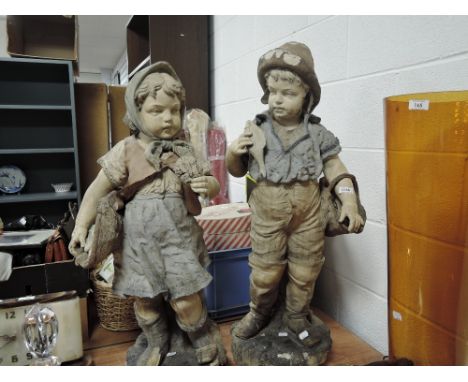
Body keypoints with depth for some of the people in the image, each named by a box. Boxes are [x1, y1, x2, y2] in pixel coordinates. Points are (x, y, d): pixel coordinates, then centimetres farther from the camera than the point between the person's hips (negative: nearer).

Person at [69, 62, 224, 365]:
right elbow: (99, 189, 1)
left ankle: (207, 343, 30)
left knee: (186, 301, 2)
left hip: (177, 236, 0)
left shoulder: (186, 151, -1)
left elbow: (210, 183, 10)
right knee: (145, 299, 14)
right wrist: (82, 225, -3)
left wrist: (209, 185, -14)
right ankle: (157, 344, 42)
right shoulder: (126, 150, -6)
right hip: (139, 239, 1)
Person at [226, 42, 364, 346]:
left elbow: (334, 166, 3)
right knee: (264, 272, 11)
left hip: (308, 212, 1)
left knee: (305, 271, 14)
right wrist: (233, 153, -16)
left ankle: (297, 316, 39)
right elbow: (238, 171, 5)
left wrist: (349, 202, -9)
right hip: (267, 213, 0)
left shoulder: (316, 132, -4)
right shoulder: (256, 130, -4)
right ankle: (260, 312, 40)